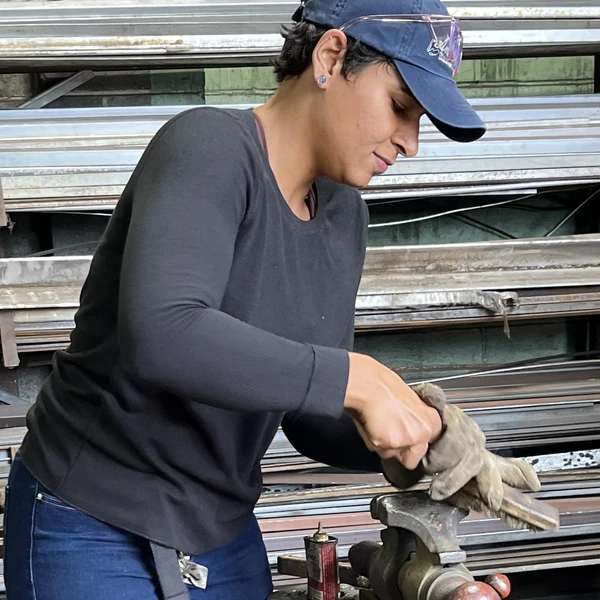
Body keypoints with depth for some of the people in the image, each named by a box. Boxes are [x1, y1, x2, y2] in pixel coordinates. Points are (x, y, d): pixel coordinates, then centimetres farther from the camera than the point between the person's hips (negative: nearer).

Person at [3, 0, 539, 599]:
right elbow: (160, 337, -36)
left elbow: (312, 419, 5)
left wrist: (424, 443, -12)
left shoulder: (343, 216, 2)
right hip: (94, 534, -7)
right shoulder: (210, 146, -20)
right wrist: (356, 378, -33)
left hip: (223, 534, 7)